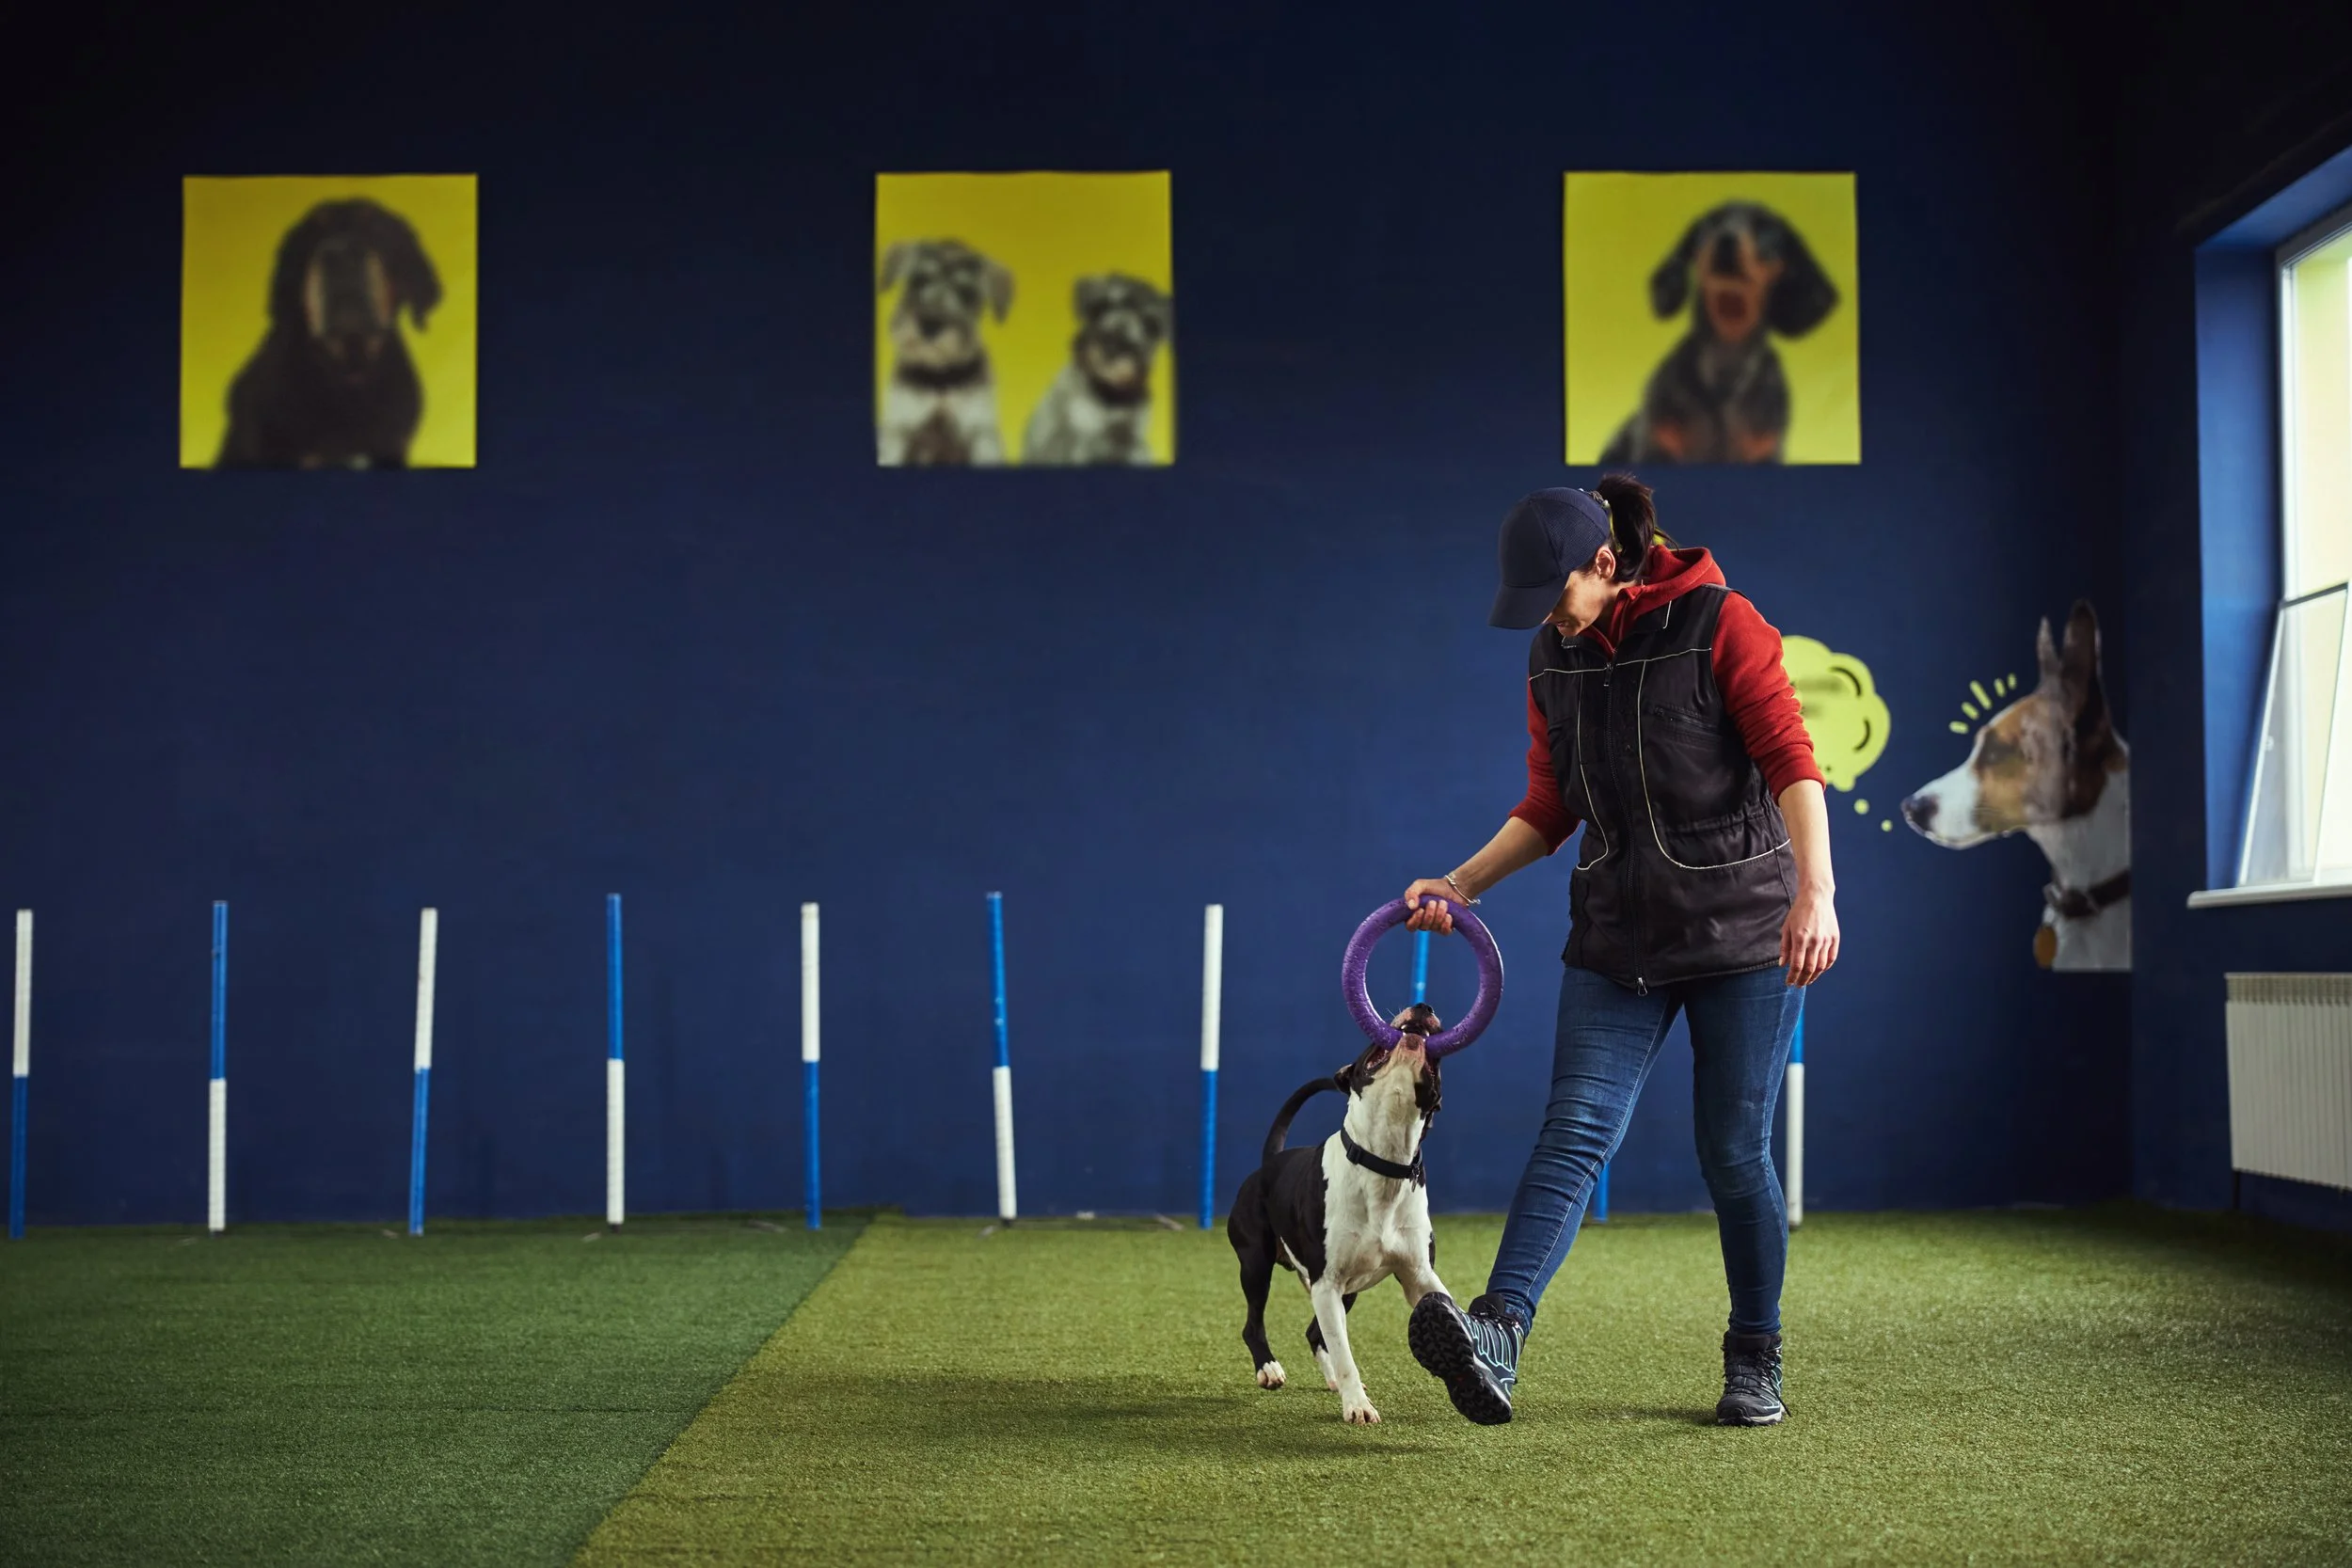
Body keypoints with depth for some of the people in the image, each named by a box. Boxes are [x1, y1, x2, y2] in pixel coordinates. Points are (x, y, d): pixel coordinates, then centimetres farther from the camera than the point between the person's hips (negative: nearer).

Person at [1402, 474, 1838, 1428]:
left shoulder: (1719, 624, -10)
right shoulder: (1553, 659, 8)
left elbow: (1792, 762, -16)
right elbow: (1548, 809, 16)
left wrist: (1815, 891, -28)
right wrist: (1462, 884, 4)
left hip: (1745, 929, -4)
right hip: (1618, 938, 4)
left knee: (1734, 1154, 0)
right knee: (1576, 1130, -12)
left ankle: (1754, 1362, 17)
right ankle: (1497, 1333, -27)